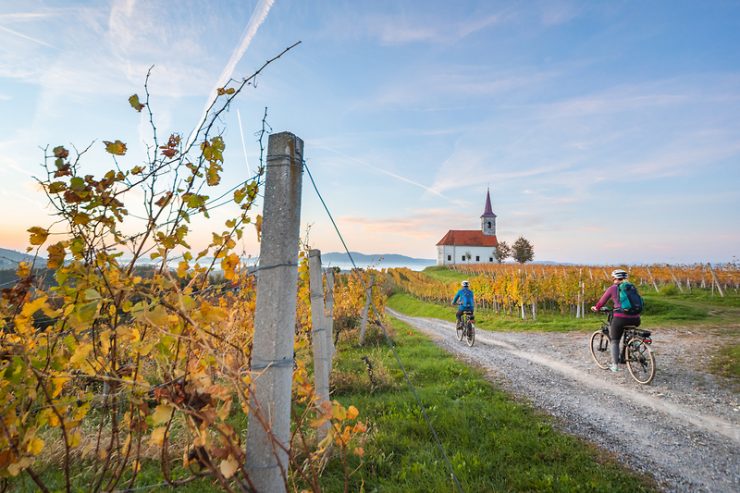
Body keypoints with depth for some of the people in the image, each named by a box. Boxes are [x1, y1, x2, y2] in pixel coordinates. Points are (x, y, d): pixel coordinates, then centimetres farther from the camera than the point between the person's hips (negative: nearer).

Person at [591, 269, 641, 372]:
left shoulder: (612, 288, 4)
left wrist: (596, 308, 30)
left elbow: (602, 301, 11)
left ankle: (615, 365, 11)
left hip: (620, 318, -4)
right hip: (635, 319, 4)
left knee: (615, 342, 12)